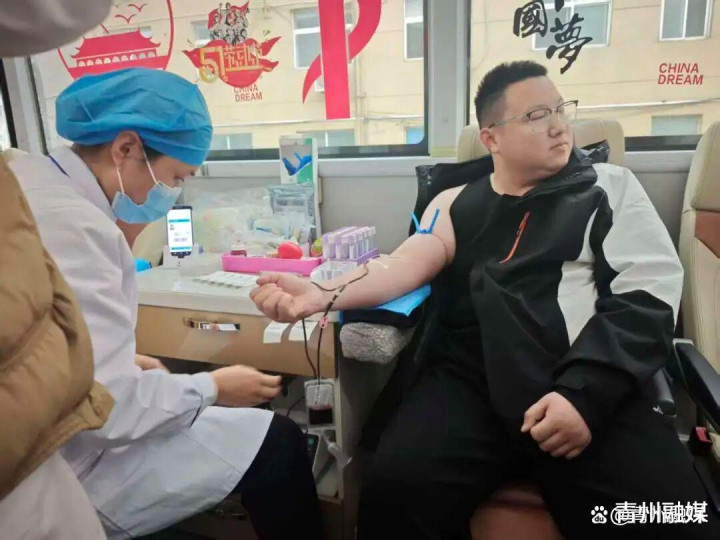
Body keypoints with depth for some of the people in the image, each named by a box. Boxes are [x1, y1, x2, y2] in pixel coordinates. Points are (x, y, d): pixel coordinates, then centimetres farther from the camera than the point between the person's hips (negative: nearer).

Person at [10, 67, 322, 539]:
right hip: (72, 468, -9)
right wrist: (212, 388, -13)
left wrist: (126, 362, 9)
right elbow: (108, 407, -28)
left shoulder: (32, 180, 2)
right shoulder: (74, 224, -28)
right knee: (278, 443, -6)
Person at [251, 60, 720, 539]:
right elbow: (408, 264, 1)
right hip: (471, 382, 1)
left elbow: (647, 294, 3)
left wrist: (585, 390, -12)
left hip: (591, 387, 0)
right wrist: (324, 294, -19)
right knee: (396, 489, -23)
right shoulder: (455, 204, 17)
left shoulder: (610, 187, 13)